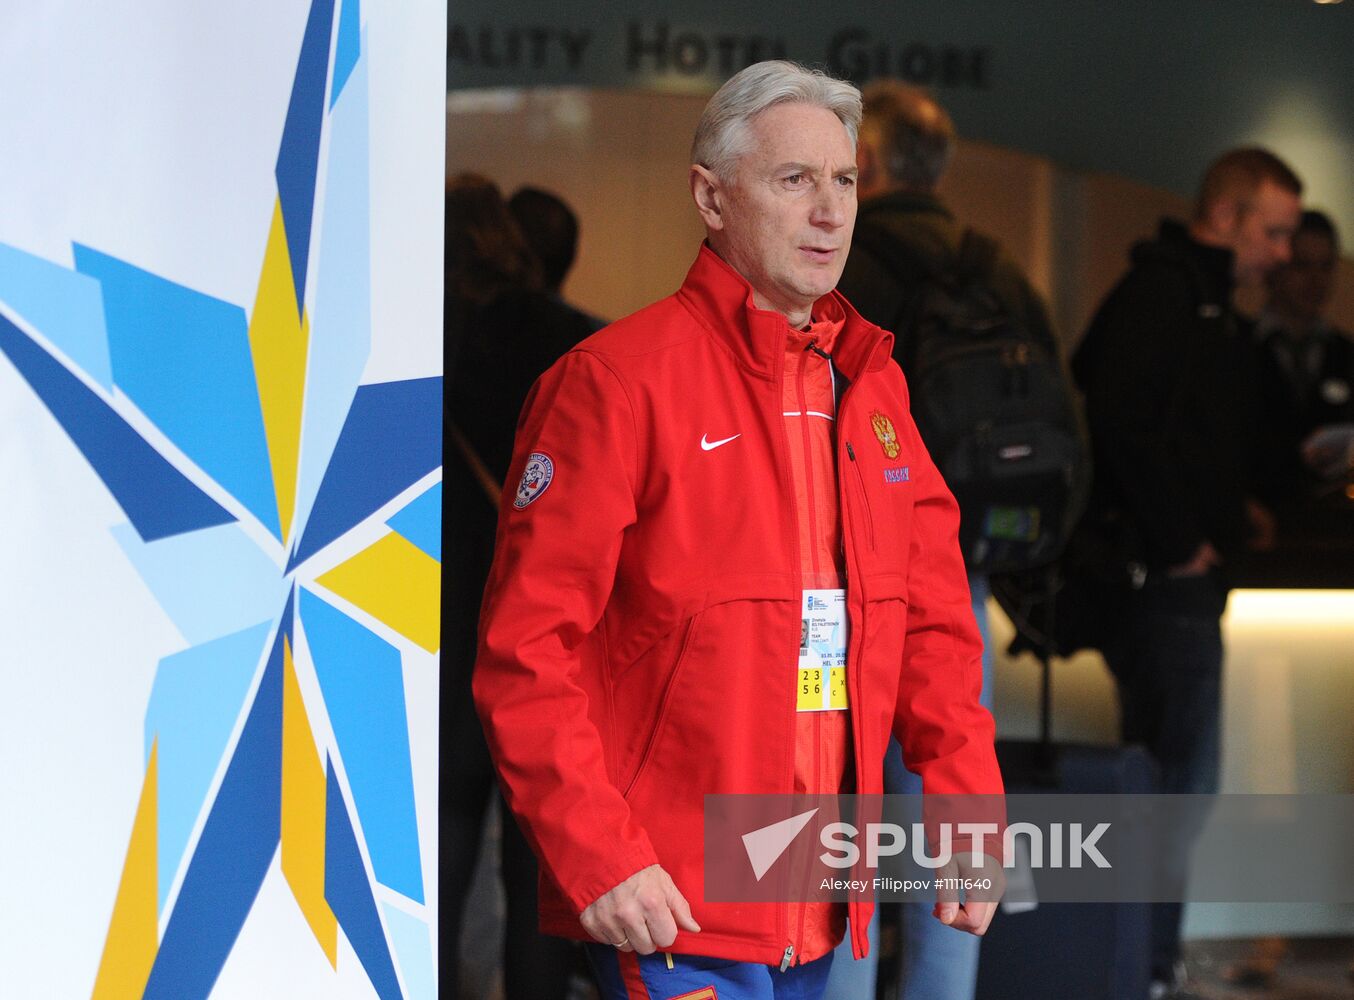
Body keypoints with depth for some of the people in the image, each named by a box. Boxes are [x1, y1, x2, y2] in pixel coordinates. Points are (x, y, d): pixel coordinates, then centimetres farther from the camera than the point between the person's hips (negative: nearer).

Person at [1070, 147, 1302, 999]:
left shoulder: (1208, 304, 19)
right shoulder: (1160, 293, -13)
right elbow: (1121, 421, -24)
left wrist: (1234, 508, 12)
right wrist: (1180, 540, -19)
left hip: (1186, 574, 10)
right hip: (1166, 576, -10)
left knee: (1172, 776, 13)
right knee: (1182, 777, -9)